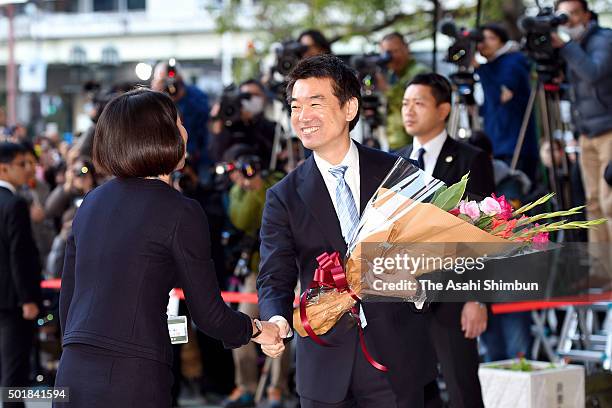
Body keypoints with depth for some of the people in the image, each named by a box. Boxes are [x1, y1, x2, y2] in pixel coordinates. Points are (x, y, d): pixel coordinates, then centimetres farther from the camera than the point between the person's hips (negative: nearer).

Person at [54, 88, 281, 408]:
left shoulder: (91, 203, 13)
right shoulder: (181, 212, -6)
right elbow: (208, 315, -2)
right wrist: (256, 330, 17)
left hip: (72, 376, 7)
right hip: (133, 381, -6)